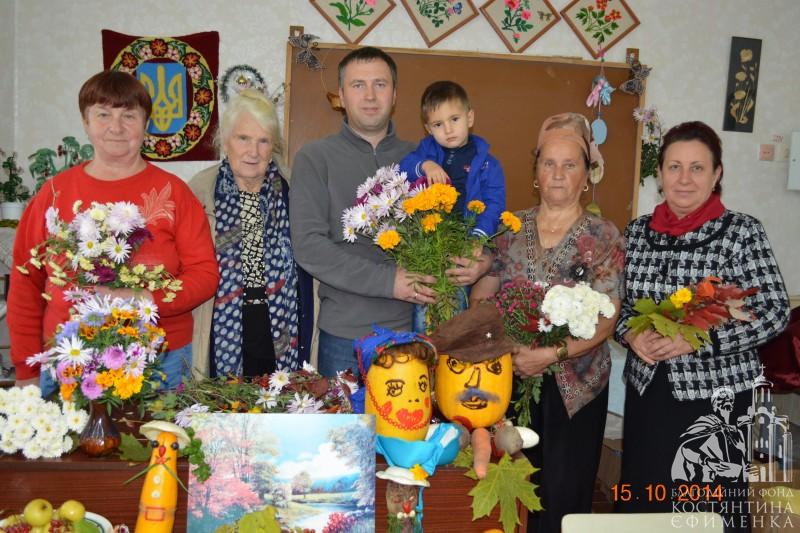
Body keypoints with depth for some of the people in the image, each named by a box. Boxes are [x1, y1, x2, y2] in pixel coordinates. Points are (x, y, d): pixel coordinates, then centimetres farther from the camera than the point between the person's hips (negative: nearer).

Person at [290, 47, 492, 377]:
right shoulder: (315, 158, 0)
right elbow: (308, 245, -10)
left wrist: (482, 260, -10)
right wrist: (387, 281, -18)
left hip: (412, 329, 3)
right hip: (344, 334, -2)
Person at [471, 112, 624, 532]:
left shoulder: (604, 237, -4)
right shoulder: (510, 228, 4)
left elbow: (605, 321, -10)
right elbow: (480, 297, 4)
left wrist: (551, 354, -23)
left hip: (573, 385, -2)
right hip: (510, 379, 2)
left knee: (564, 496, 7)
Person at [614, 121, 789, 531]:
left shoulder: (741, 231, -9)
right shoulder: (637, 231, 4)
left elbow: (775, 312, -11)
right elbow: (618, 302, 11)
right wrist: (630, 335, -9)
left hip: (716, 394, -3)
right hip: (647, 389, 4)